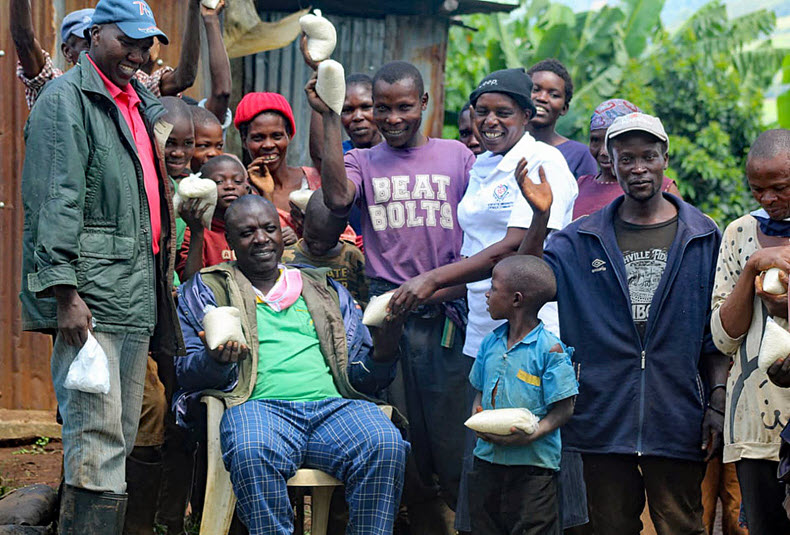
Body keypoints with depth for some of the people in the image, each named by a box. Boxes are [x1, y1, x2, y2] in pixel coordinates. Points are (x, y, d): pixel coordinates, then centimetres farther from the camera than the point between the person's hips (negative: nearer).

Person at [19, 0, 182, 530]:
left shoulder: (142, 104, 21)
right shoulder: (67, 98, -5)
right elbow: (54, 201, -13)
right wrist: (64, 291, -19)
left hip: (138, 295, 9)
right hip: (90, 292, -9)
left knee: (122, 440, 10)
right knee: (98, 439, -13)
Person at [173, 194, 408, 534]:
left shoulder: (325, 291, 27)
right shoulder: (207, 290, 20)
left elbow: (361, 378, 23)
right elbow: (186, 372, 9)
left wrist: (382, 352, 0)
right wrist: (215, 362, -14)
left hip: (333, 405, 2)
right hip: (259, 405, -2)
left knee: (385, 446, -31)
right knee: (253, 454, -39)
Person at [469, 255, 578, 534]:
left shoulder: (549, 349, -12)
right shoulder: (490, 342, 9)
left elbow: (563, 408, -11)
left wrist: (530, 435, -24)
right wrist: (477, 416, -3)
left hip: (533, 462, -6)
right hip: (487, 457, 6)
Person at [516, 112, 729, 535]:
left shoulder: (703, 237, 5)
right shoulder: (581, 240, 8)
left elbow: (719, 331, 6)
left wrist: (717, 403, -2)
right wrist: (540, 216, -15)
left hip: (677, 418, -1)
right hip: (605, 416, 1)